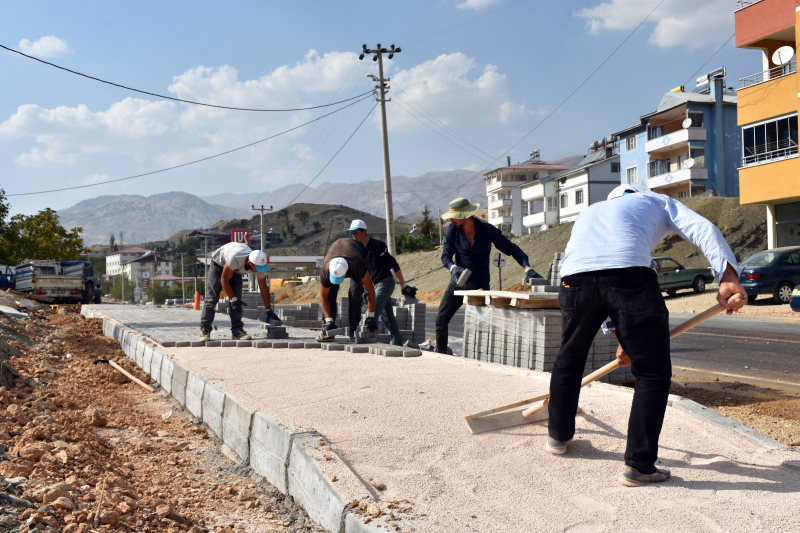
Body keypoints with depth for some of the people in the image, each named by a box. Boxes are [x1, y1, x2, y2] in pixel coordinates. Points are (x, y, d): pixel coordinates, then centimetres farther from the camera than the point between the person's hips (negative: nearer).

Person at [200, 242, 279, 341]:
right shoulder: (235, 259, -45)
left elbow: (264, 288, -14)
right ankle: (204, 330, -7)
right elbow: (224, 279, -30)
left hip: (235, 269, 4)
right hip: (218, 263, -4)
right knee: (211, 298, -11)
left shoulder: (259, 264, -28)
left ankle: (237, 330, -8)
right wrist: (233, 300, -31)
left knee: (237, 298, -9)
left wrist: (269, 311, -12)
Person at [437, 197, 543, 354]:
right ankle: (440, 354, 15)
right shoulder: (452, 230, -8)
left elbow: (511, 248, -12)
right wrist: (453, 268, -27)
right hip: (458, 284, 2)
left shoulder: (488, 230, -12)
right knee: (441, 319, 1)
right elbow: (446, 255, -4)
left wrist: (527, 268, -26)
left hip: (481, 286, -2)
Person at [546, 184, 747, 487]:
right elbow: (702, 229, 11)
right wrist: (728, 278, 0)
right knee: (653, 372, 10)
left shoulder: (589, 213, 42)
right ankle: (638, 466, 10)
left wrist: (621, 339, 42)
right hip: (630, 273, -4)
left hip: (575, 277, 4)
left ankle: (558, 436, 42)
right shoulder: (657, 202, 32)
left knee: (569, 360, 26)